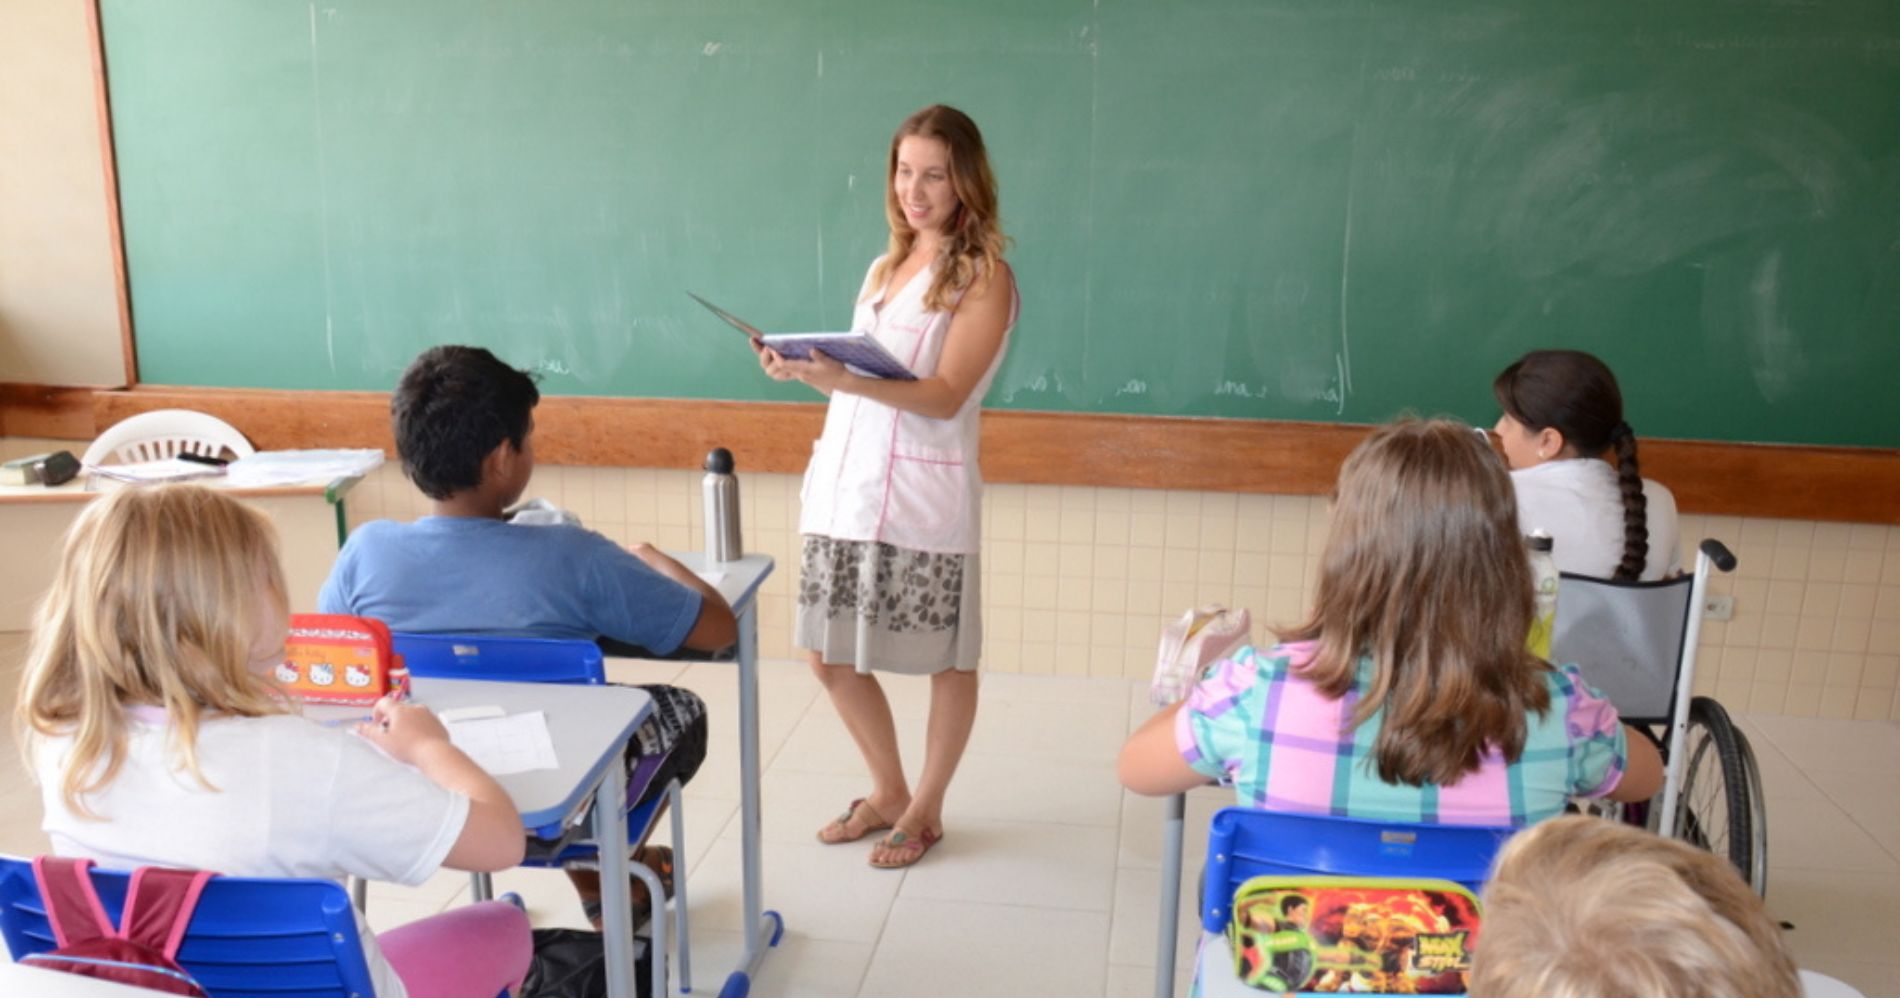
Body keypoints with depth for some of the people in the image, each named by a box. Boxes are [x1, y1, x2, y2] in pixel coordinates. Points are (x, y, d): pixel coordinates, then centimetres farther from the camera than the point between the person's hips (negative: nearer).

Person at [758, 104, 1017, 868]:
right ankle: (888, 792, 34)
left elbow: (945, 396, -18)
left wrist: (843, 378, -30)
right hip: (845, 486, 7)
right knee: (830, 654, 13)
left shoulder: (984, 276, -7)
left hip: (922, 496, -7)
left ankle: (926, 810, 28)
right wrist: (806, 371, 1)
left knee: (947, 659, 7)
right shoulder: (885, 267, 15)